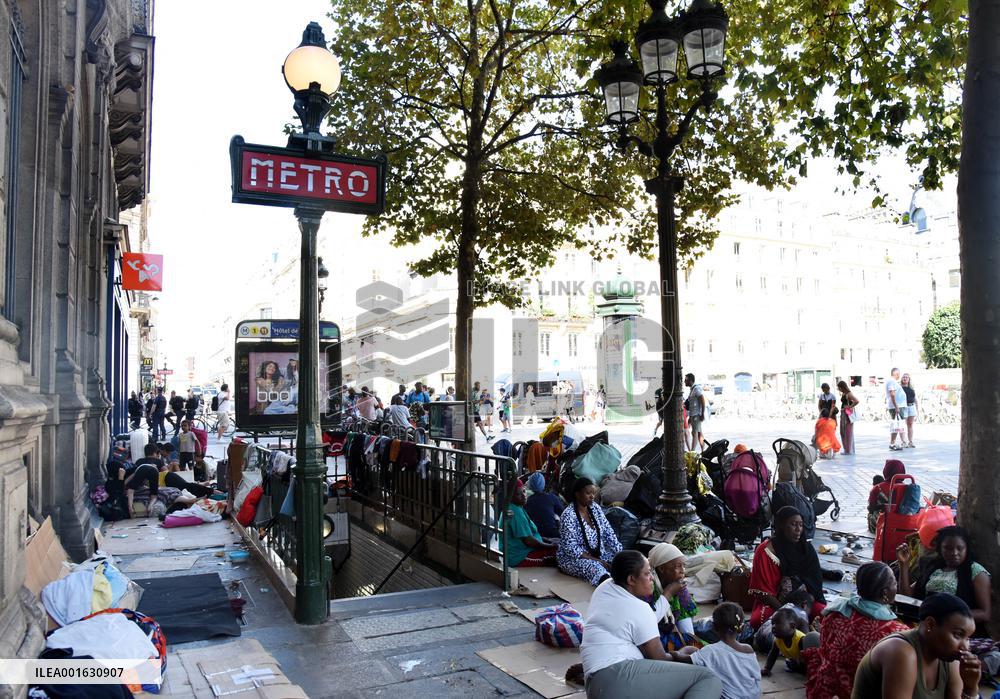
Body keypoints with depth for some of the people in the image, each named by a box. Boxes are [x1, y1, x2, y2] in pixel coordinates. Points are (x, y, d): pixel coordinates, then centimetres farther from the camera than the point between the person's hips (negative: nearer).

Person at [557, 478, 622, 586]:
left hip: (599, 554, 7)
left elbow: (609, 534, 8)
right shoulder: (568, 516, -16)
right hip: (573, 558, -7)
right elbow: (571, 549, -19)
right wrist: (597, 561, -21)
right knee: (596, 568, -37)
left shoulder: (595, 509, 6)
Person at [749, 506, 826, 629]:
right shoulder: (765, 550, -11)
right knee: (757, 620, -34)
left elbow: (814, 584, 4)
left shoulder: (806, 548, 4)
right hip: (774, 603, -4)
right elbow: (762, 591, -10)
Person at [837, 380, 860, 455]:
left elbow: (857, 401, -26)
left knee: (848, 432, -3)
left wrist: (850, 407, -17)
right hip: (843, 414, 10)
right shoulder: (843, 394, 12)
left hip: (848, 414, -10)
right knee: (842, 432, 13)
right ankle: (846, 449, 20)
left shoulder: (848, 394, -14)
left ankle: (849, 450, 3)